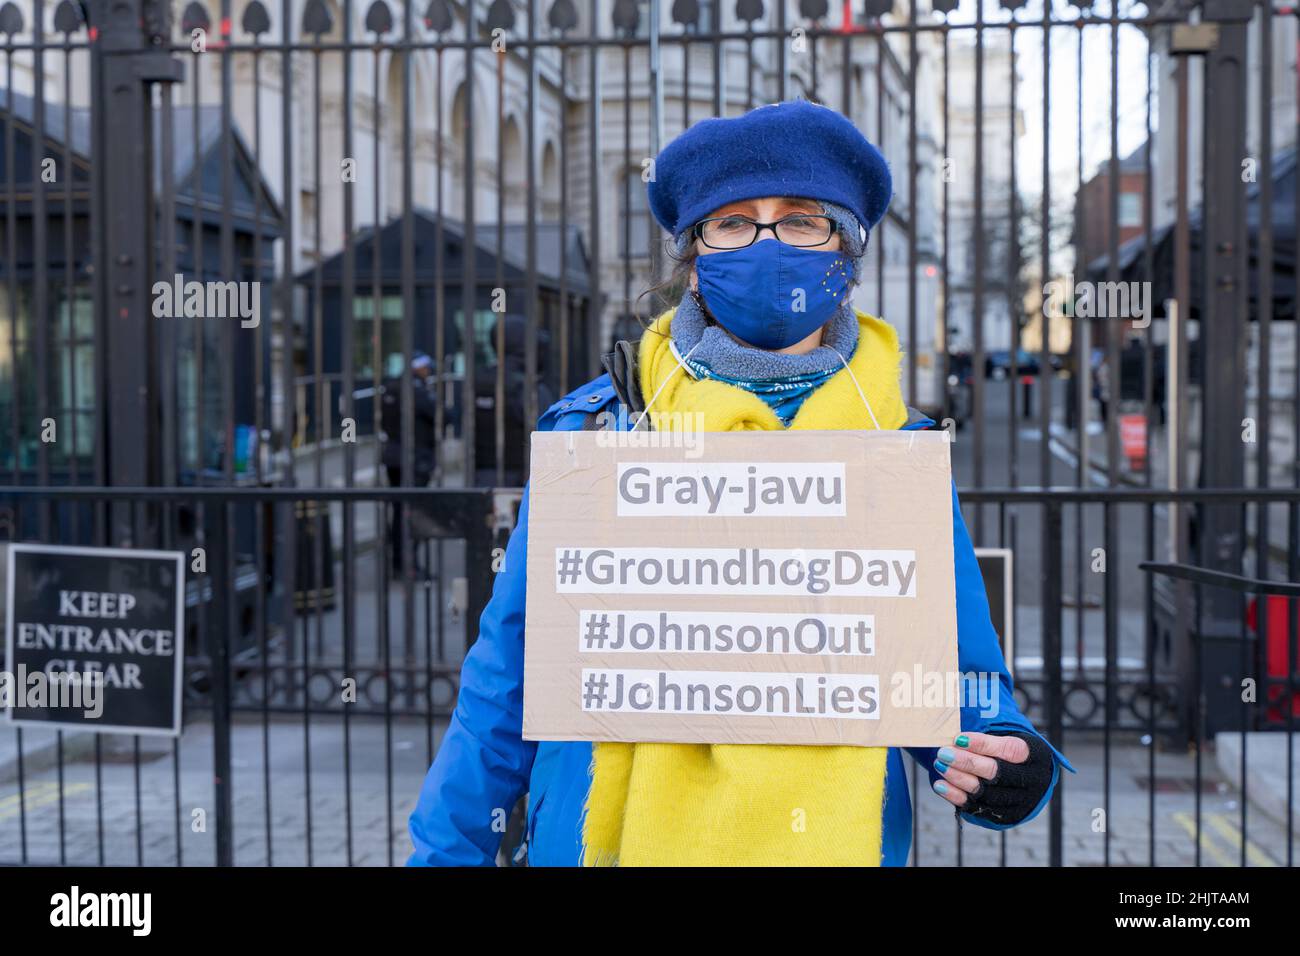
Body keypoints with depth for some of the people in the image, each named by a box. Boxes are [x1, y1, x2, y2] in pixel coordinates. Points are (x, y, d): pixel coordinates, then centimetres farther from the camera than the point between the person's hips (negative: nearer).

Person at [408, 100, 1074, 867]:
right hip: (605, 840, 0)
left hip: (836, 842, 1)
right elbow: (505, 684, 2)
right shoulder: (594, 430, -2)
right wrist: (448, 850, -1)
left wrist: (1006, 761, -15)